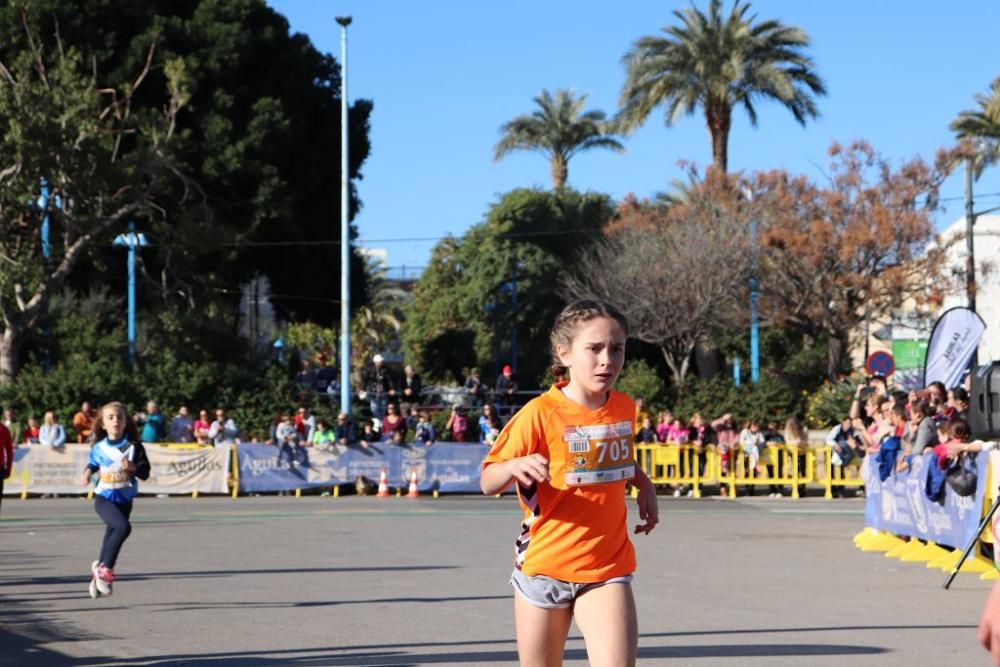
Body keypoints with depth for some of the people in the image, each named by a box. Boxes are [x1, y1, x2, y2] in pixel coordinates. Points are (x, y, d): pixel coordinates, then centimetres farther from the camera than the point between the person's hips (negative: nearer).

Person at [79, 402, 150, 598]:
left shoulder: (134, 447, -4)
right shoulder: (99, 447, -2)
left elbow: (145, 473, -4)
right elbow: (92, 463, 17)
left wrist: (132, 467, -23)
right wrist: (87, 473, -3)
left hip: (124, 500, 2)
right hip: (104, 498, -2)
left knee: (111, 537, 10)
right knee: (123, 527, -27)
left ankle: (99, 574, 29)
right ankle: (105, 569, -15)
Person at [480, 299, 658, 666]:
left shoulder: (625, 408, 1)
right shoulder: (540, 414, -13)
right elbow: (488, 483, -12)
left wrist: (644, 485, 6)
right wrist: (515, 465, -33)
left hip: (607, 569, 2)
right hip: (543, 565, -2)